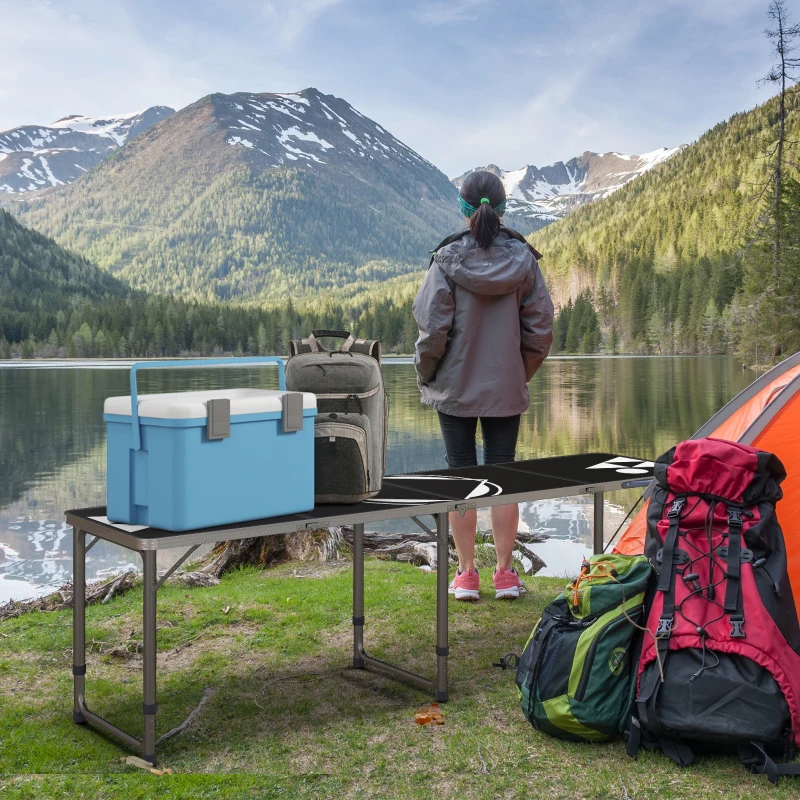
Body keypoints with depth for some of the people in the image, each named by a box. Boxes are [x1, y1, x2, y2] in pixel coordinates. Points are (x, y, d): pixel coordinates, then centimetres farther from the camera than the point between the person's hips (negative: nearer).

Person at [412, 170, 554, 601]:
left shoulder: (447, 259, -10)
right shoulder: (523, 259, -3)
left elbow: (433, 327, -11)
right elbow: (540, 328, 0)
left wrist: (425, 373, 5)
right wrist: (522, 372, 14)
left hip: (456, 387, -2)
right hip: (506, 388, 2)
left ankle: (466, 574, 13)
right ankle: (505, 573, 15)